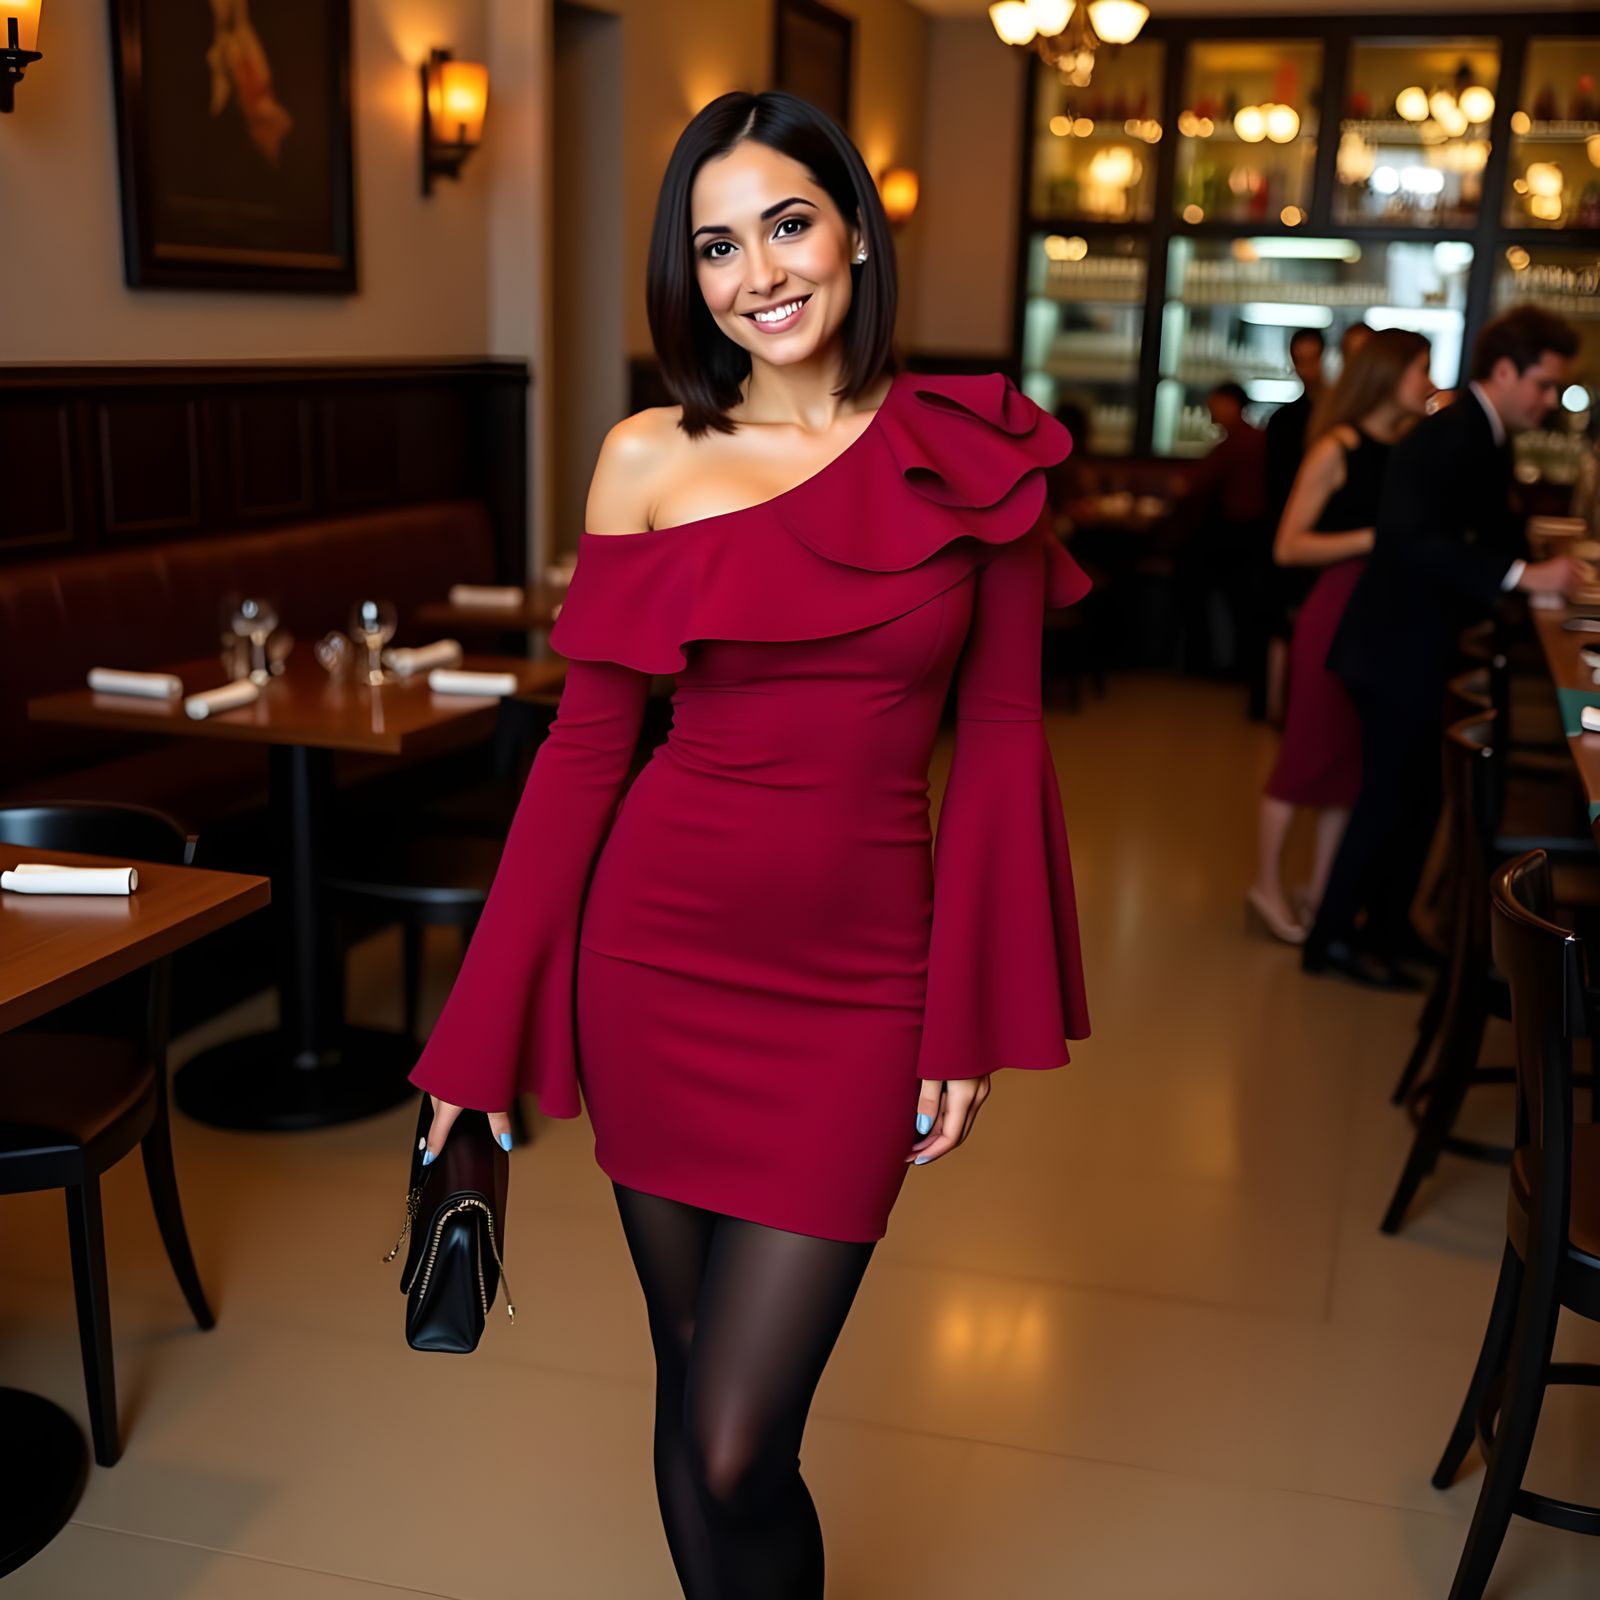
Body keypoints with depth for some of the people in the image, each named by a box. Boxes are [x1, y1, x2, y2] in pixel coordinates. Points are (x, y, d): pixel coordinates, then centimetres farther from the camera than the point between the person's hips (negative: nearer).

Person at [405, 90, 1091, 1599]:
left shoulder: (976, 453, 0)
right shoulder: (647, 459, 1)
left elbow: (997, 740, 2)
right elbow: (584, 745, 1)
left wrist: (970, 1019, -3)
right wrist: (479, 1038, -2)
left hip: (856, 980, -1)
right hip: (656, 957, 1)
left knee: (734, 1445, -2)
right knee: (692, 1391, 14)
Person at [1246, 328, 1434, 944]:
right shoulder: (1337, 450, -10)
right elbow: (1288, 547, -13)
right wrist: (1373, 538, -19)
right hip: (1337, 612, -6)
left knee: (1357, 755, 10)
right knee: (1311, 749, 1)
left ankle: (1321, 890, 22)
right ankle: (1268, 886, 14)